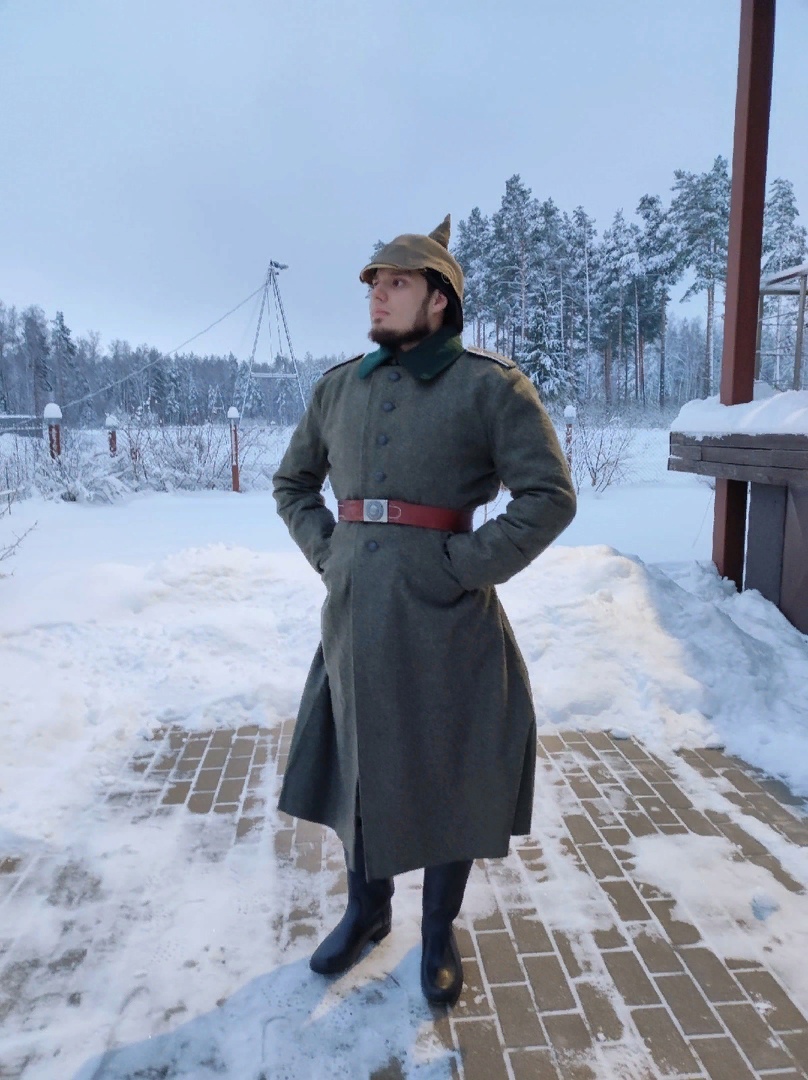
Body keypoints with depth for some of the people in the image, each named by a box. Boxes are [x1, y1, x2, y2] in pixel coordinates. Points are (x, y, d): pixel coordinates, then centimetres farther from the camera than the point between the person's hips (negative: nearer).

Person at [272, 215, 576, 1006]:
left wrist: (465, 567, -15)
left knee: (449, 774, 10)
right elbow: (292, 483, 19)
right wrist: (326, 553, 5)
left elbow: (550, 496, -10)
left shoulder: (491, 386, -6)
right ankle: (366, 910, 43)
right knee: (360, 764, 17)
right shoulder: (338, 388, 8)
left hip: (444, 617, -4)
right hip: (355, 611, 4)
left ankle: (438, 933, 36)